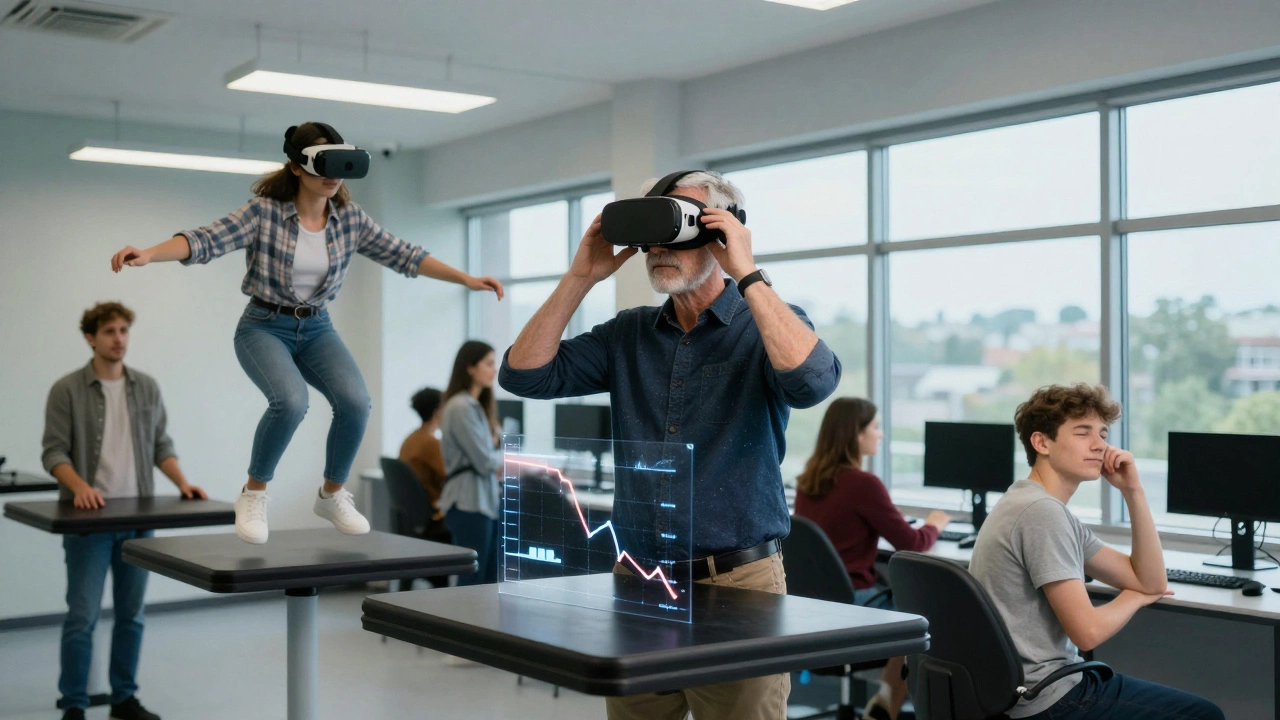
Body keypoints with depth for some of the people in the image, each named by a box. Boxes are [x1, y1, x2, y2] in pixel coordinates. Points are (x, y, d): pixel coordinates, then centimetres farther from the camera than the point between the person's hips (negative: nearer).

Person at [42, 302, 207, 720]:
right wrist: (80, 486, -25)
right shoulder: (67, 390, -4)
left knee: (131, 614, 10)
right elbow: (54, 451, -8)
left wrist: (182, 482, -5)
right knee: (83, 615, -3)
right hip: (89, 519, -4)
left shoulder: (147, 387, 8)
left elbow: (160, 445, 11)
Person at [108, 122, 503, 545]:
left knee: (356, 402, -22)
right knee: (291, 401, -32)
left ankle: (332, 495, 4)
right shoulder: (265, 211, -14)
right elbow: (206, 241, -23)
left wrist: (467, 279, -1)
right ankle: (253, 494, -5)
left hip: (316, 329, 4)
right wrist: (148, 254, -40)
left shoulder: (350, 218, -2)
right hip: (264, 327, -4)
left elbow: (403, 255, 3)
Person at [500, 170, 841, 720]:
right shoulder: (628, 334, 10)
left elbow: (812, 381, -25)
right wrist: (581, 278, -3)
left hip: (736, 584, -4)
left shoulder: (769, 324, -3)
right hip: (636, 578, 4)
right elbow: (525, 374, 2)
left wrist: (746, 273, -21)